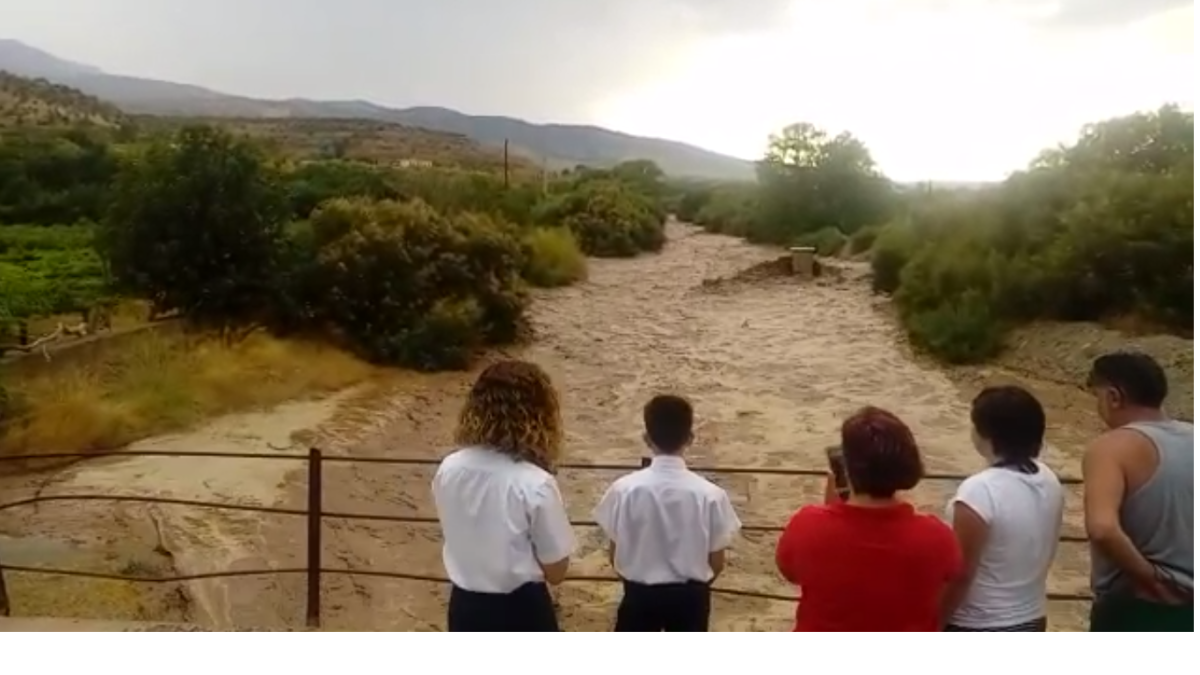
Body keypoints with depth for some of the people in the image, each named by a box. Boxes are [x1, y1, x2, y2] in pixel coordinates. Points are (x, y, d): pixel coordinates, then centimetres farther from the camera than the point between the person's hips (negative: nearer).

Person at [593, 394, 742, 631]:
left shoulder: (625, 489, -16)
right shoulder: (709, 494, -17)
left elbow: (614, 555, -5)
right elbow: (716, 562, -7)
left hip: (640, 594, 0)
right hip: (689, 595, 0)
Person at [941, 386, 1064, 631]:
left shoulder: (979, 491, -27)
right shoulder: (1049, 482, -2)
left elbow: (960, 574, -22)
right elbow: (1041, 551, 10)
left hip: (977, 629, -8)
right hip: (1030, 620, 8)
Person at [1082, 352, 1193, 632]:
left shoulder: (1112, 447, -17)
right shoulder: (1192, 441, 4)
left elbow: (1102, 528, -33)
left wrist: (1148, 576, -18)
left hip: (1133, 609, -6)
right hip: (1189, 611, 7)